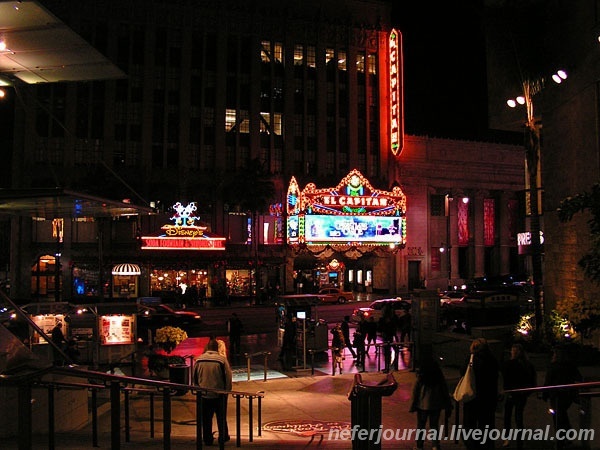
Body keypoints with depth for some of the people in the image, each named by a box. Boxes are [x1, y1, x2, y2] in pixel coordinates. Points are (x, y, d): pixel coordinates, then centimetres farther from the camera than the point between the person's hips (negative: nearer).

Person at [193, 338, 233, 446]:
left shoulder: (199, 360, -2)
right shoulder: (222, 359, -13)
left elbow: (195, 377, 8)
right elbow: (228, 377, -9)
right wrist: (227, 390, 4)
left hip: (204, 394, 2)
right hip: (219, 394, -2)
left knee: (206, 418, 12)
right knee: (221, 417, 13)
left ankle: (207, 439, 17)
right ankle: (223, 437, 21)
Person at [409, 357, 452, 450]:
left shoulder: (420, 377, -7)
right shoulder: (439, 377, 0)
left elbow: (415, 392, -5)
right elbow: (445, 392, 4)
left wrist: (412, 407, 2)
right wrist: (448, 406, 12)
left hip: (422, 405, -2)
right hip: (436, 405, 2)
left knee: (421, 426, 9)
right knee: (434, 425, 14)